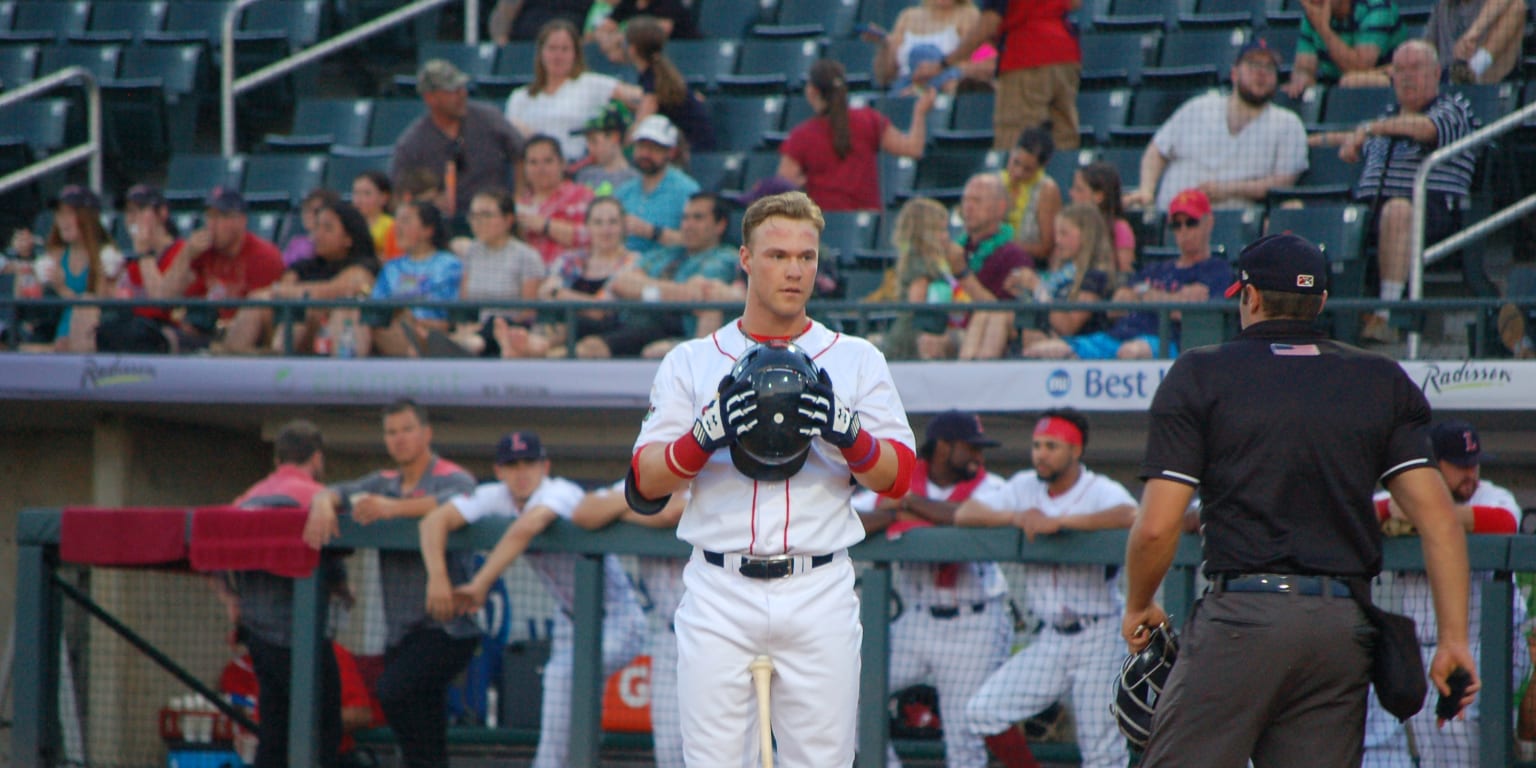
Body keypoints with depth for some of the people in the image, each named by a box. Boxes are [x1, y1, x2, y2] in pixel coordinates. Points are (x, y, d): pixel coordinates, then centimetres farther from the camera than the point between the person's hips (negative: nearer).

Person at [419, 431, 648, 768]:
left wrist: (481, 583, -42)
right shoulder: (497, 498, -5)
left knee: (565, 672, -30)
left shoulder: (560, 493, -24)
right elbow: (434, 521, -14)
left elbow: (526, 528, -44)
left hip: (617, 619, -8)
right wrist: (437, 577, -30)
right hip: (570, 620, 8)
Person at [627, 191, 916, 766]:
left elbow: (898, 477, 1)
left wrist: (845, 432, -18)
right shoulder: (691, 362, 9)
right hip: (719, 594, 0)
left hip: (821, 592, 1)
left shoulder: (856, 360, 10)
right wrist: (704, 437, -16)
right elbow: (643, 487, 2)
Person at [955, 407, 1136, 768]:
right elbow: (964, 513, 4)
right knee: (984, 711, -5)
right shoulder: (1025, 488, 9)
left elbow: (1131, 515, -31)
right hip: (1050, 639, 6)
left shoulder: (1101, 491, -9)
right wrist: (1014, 517, -14)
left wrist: (1058, 521, -31)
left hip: (1098, 640, -6)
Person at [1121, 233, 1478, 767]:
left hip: (1241, 617, -4)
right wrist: (1453, 639, 5)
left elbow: (1157, 526, -3)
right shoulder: (1383, 382, 13)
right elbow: (1439, 518, 4)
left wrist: (1138, 606, 14)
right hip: (1347, 631, 4)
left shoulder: (1200, 376, 3)